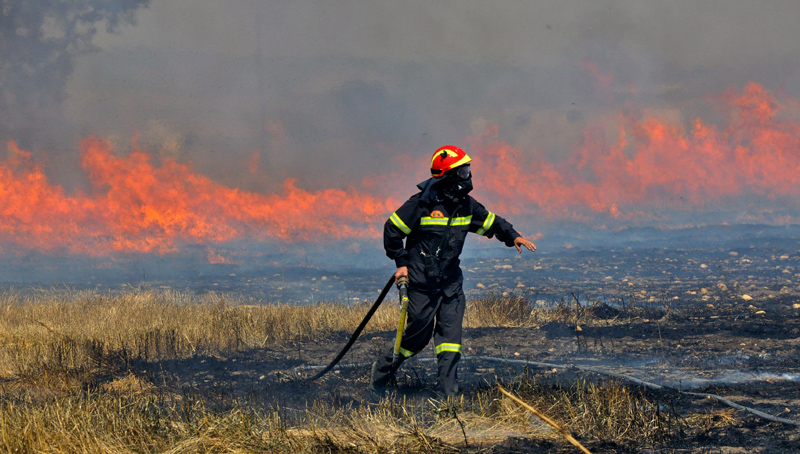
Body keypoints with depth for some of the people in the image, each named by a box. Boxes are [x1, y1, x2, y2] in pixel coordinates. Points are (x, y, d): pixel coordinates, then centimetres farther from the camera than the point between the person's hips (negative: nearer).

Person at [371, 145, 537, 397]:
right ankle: (383, 369, 25)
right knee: (419, 334, 2)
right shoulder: (422, 204, -15)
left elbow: (490, 222, 19)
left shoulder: (466, 205, 3)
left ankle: (447, 392, -4)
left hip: (450, 281, 5)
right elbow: (392, 231, -7)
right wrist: (402, 263, -7)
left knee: (450, 333, -4)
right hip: (421, 281, -5)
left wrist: (512, 236, 3)